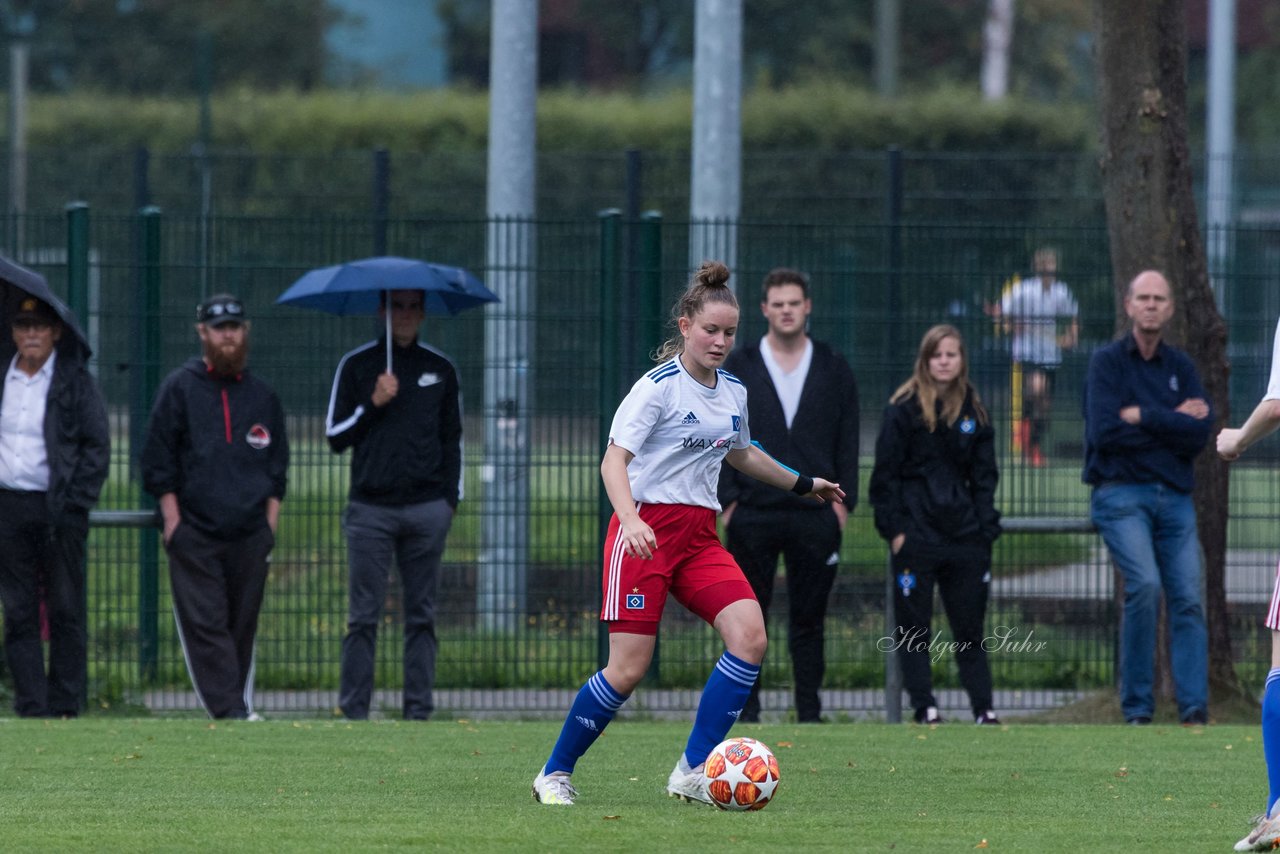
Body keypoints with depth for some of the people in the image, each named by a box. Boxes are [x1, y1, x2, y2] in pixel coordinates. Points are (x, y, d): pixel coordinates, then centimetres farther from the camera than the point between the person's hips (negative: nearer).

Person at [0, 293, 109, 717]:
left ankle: (64, 706, 2)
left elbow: (97, 446, -1)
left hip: (59, 509, -3)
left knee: (65, 612, -1)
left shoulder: (76, 381, 0)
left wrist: (75, 505, -8)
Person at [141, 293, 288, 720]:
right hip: (194, 535, -3)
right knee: (205, 624, -11)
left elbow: (278, 465, 17)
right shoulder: (179, 388, 5)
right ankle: (232, 713, -17)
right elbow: (158, 460, 3)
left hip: (250, 536, 3)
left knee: (242, 627, 3)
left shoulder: (262, 396, 15)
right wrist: (172, 519, -5)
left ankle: (238, 709, 8)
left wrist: (270, 521, 7)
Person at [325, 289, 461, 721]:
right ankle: (354, 711, -2)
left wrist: (451, 498, 9)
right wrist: (372, 405, -10)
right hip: (371, 507, -2)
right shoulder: (356, 366, 5)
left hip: (427, 509, 2)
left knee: (422, 616, 2)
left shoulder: (440, 368, 12)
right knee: (363, 617, -4)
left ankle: (419, 710, 5)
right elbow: (335, 436, 5)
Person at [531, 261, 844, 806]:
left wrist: (803, 484, 40)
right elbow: (614, 459, -18)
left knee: (749, 636, -15)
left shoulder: (733, 392, 12)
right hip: (645, 530, -7)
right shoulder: (659, 387, -10)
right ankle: (555, 774, 9)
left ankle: (693, 772, -10)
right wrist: (629, 519, -35)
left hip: (699, 536, 7)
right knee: (628, 669, -10)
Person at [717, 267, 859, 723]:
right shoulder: (738, 367, 7)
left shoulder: (834, 369, 9)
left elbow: (848, 441, 9)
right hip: (752, 515, -1)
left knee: (809, 619, 4)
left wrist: (842, 500, 1)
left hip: (815, 515, 1)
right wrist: (727, 500, -4)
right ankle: (746, 713, 3)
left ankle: (809, 714, 7)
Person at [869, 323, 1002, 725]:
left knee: (970, 627, 4)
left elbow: (984, 476, 13)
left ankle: (983, 707, 6)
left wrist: (985, 529, 3)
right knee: (914, 628, 0)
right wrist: (894, 528, -9)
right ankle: (924, 706, 3)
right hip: (916, 536, -3)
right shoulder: (904, 409, -2)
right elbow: (885, 474, -3)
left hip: (964, 537, 3)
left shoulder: (974, 412, 10)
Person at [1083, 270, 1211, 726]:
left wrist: (1143, 416, -10)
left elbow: (1199, 434, -2)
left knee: (1187, 599, -5)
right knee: (1144, 584, -22)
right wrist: (1173, 423, -6)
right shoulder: (1107, 361, 2)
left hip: (1174, 498, 4)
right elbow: (1104, 432, -12)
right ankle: (1137, 708, -15)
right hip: (1122, 496, -4)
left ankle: (1195, 709, -7)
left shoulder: (1180, 367, 13)